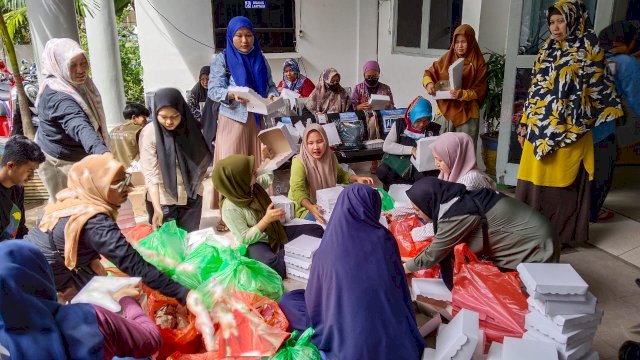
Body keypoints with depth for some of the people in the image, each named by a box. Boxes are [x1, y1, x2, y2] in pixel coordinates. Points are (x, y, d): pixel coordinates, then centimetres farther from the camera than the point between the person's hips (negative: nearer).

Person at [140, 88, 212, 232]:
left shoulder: (190, 127, -6)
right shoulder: (149, 133, -17)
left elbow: (200, 158, 4)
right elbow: (150, 175, -20)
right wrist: (157, 208, -27)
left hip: (191, 196, 3)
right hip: (163, 199, -3)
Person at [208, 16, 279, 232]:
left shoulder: (260, 59, 10)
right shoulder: (222, 59, -3)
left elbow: (270, 85, 13)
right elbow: (213, 90, -10)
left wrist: (273, 96, -10)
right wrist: (232, 95, -30)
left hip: (258, 120, 4)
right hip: (233, 121, -4)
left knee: (258, 165, 7)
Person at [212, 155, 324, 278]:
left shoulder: (253, 185, -4)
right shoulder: (230, 208, -25)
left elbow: (268, 176, 20)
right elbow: (245, 238, -23)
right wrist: (267, 219, -31)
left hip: (276, 232, 8)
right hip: (255, 243, -8)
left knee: (316, 230, 1)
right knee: (269, 262, -42)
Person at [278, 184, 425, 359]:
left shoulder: (327, 249, -11)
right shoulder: (385, 238, -6)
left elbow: (314, 299, 3)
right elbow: (401, 290, 7)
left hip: (349, 344, -2)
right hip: (394, 342, 3)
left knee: (288, 300, 15)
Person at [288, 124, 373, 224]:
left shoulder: (330, 156, -2)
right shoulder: (299, 162, -20)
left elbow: (340, 175, 17)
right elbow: (297, 191, -30)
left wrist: (357, 178, -2)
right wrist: (311, 207, -48)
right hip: (305, 207, -6)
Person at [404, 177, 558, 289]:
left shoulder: (456, 215, -28)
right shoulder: (459, 199, 0)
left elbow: (432, 256, -16)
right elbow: (441, 243, 11)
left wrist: (405, 268, -1)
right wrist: (412, 261, 12)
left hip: (536, 250, -8)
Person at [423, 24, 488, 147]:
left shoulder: (478, 63, -1)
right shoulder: (447, 58, 7)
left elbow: (479, 91, -4)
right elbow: (429, 72, 13)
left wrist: (463, 94, -23)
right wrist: (428, 83, -10)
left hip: (467, 114, -2)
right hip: (444, 111, 3)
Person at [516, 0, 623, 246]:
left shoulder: (588, 51, -4)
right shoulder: (547, 50, 11)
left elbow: (598, 92, -4)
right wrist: (524, 124, 11)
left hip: (568, 132, -5)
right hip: (539, 129, 5)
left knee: (560, 184, 4)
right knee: (533, 181, 9)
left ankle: (559, 234, 18)